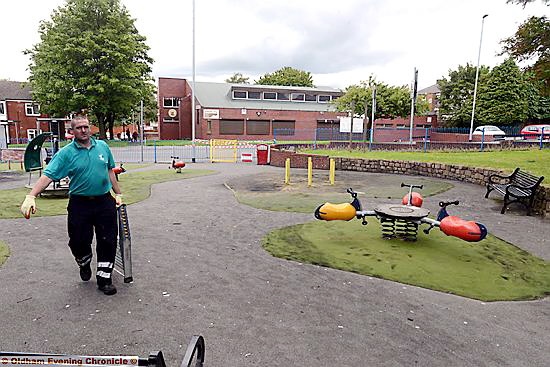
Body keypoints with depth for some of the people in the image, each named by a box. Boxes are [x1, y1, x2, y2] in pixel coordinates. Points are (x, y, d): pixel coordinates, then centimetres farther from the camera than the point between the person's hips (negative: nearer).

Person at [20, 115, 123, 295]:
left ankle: (104, 278, 17)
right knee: (79, 242, 6)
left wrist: (118, 194, 15)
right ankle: (84, 265, 39)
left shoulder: (102, 146, 5)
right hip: (79, 204, -2)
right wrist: (31, 197, -25)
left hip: (104, 202, 2)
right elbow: (48, 175, -13)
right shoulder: (66, 153, -5)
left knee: (108, 241, 3)